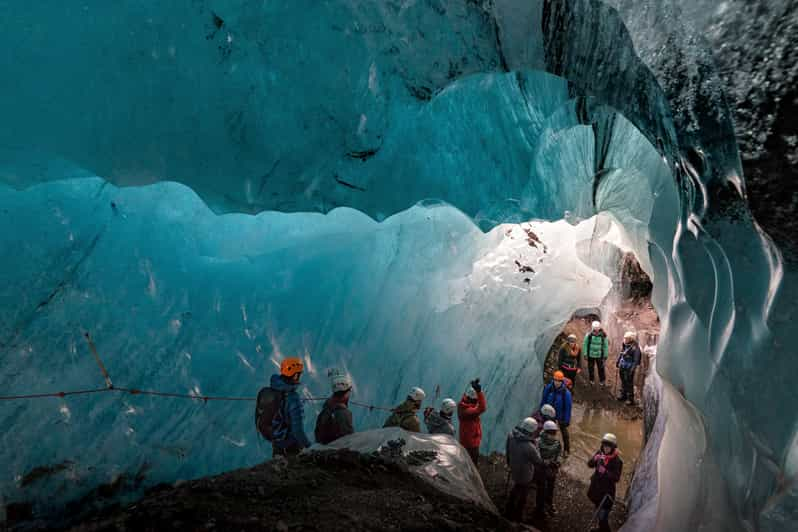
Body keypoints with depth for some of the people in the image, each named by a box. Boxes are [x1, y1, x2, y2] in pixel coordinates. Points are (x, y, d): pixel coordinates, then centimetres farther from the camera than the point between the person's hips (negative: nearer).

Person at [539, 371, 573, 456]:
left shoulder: (566, 392, -24)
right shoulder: (548, 388, -16)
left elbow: (568, 407, -16)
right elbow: (543, 400, -3)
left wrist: (567, 420, -12)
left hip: (561, 416, -3)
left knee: (564, 432, 17)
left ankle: (566, 450, 35)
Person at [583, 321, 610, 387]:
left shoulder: (603, 336, -12)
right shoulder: (589, 335, -13)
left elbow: (606, 346, -3)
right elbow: (585, 344, -5)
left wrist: (605, 355, 0)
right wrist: (585, 354, -5)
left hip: (599, 355, -1)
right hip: (590, 355, 1)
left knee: (601, 368, 6)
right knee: (590, 368, 14)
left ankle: (602, 380, 25)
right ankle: (591, 380, 34)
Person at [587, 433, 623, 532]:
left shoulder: (616, 461, -18)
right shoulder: (600, 453, -3)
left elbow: (616, 478, -19)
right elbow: (589, 464, -5)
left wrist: (605, 471, -32)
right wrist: (595, 459, -25)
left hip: (607, 490, -6)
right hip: (596, 487, 6)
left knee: (603, 515, -6)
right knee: (599, 511, 24)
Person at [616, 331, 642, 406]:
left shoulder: (635, 347, -19)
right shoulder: (624, 346, 3)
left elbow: (636, 360, -18)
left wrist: (632, 369, -20)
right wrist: (618, 362, 15)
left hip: (629, 369, -8)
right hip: (622, 368, 8)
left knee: (629, 384, 1)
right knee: (623, 382, 21)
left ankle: (631, 400, 12)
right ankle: (623, 395, 37)